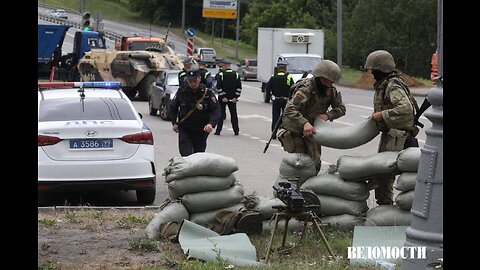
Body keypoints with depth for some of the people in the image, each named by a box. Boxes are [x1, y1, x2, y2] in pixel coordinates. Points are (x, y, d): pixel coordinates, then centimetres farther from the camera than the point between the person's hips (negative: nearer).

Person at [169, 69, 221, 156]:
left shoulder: (207, 93, -8)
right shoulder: (182, 92, -3)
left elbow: (216, 111, -10)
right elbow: (172, 107, 13)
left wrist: (211, 124, -28)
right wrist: (174, 123, 3)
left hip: (201, 131, 0)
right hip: (184, 130, 0)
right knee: (185, 155, -14)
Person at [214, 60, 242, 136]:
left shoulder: (221, 75, -10)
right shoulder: (236, 75, 2)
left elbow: (219, 87, -14)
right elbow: (239, 87, 0)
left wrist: (222, 97, -12)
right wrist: (236, 97, -1)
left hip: (223, 98, -3)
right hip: (232, 99, 3)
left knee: (221, 114, 5)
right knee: (233, 114, 8)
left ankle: (218, 130, 5)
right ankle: (236, 131, 8)